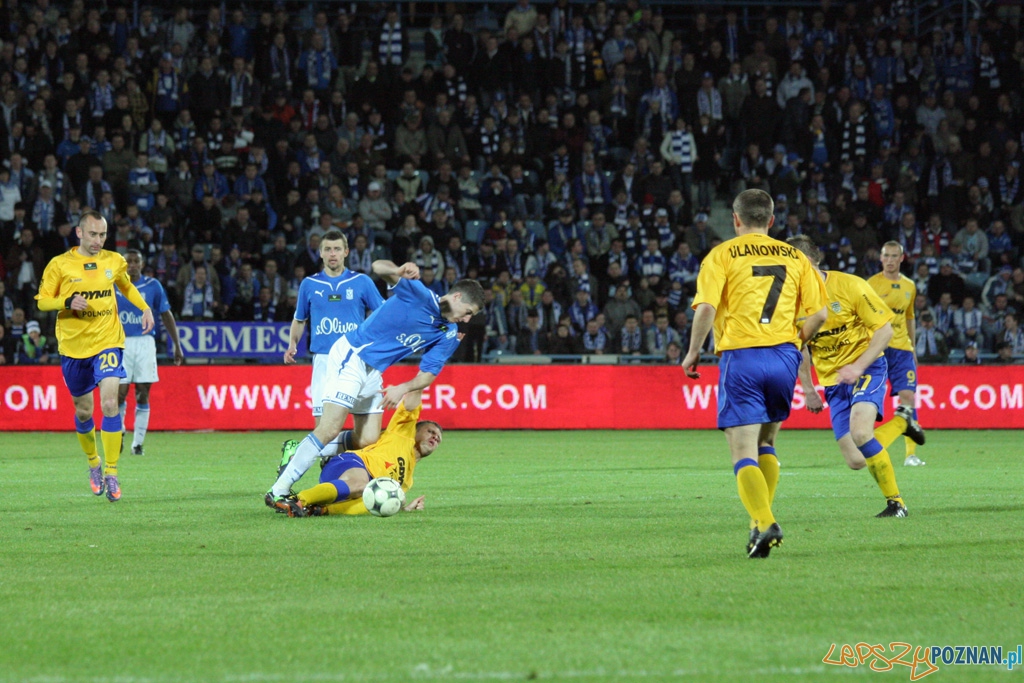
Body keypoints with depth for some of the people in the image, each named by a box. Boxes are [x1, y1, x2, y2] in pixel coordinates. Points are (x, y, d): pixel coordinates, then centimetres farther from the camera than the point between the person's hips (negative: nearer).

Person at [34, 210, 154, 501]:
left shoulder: (114, 261, 4)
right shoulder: (60, 265, -4)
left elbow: (126, 287, 23)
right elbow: (42, 301, -1)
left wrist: (145, 308, 7)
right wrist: (68, 302, -19)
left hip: (107, 342, 0)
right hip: (73, 346, 0)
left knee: (109, 403, -17)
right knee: (83, 411, 9)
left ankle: (111, 473, -12)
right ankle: (93, 462, 36)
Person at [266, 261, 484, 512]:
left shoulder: (448, 336, 8)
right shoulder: (420, 296, -14)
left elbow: (427, 375, 5)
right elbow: (378, 266, -25)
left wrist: (403, 388, -16)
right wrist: (399, 272, -49)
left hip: (373, 372, 9)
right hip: (351, 357, -9)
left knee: (368, 440, -1)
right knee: (330, 430, -18)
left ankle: (299, 452, 16)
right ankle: (278, 492, -15)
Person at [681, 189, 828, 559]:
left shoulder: (722, 255, 2)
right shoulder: (794, 257, 13)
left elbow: (706, 308, -10)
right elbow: (818, 313, 7)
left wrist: (693, 352, 2)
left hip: (740, 356, -4)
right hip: (784, 357, 4)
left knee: (744, 452, -5)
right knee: (766, 443, 20)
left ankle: (765, 522, -24)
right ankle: (761, 522, 13)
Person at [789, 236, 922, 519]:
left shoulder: (849, 286, -14)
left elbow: (884, 329, -11)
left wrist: (858, 366, -21)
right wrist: (808, 389, 13)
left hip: (866, 368, -5)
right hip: (833, 380, 5)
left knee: (859, 433, -31)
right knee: (856, 461, -5)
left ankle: (895, 502, -15)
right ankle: (901, 421, 24)